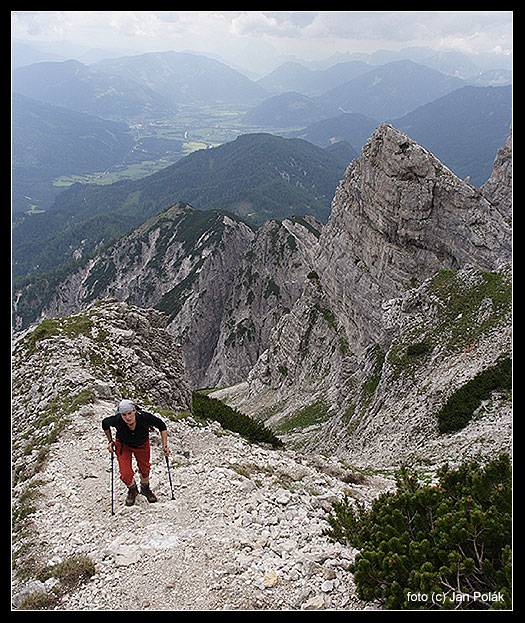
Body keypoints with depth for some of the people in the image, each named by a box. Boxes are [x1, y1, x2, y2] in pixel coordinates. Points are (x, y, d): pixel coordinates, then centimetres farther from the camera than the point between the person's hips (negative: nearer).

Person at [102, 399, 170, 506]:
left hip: (142, 444, 1)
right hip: (123, 445, -1)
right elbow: (105, 423, -11)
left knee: (145, 469, 16)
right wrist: (110, 441, -5)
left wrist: (164, 446, -22)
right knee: (125, 474, -9)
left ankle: (145, 489, 48)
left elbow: (162, 426, -20)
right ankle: (132, 490, 26)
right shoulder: (117, 420, -37)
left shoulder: (144, 417, -38)